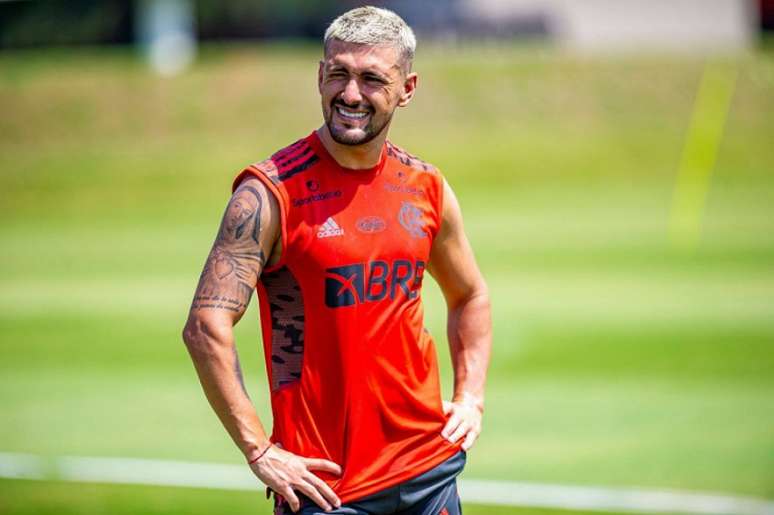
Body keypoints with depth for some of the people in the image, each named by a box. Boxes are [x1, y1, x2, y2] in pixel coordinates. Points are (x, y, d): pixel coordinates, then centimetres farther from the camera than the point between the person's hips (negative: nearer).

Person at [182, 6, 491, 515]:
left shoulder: (426, 189, 6)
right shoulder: (272, 194, -11)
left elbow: (469, 296, 24)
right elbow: (206, 327, -18)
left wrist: (470, 397, 11)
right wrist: (260, 450, -19)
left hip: (430, 469, 5)